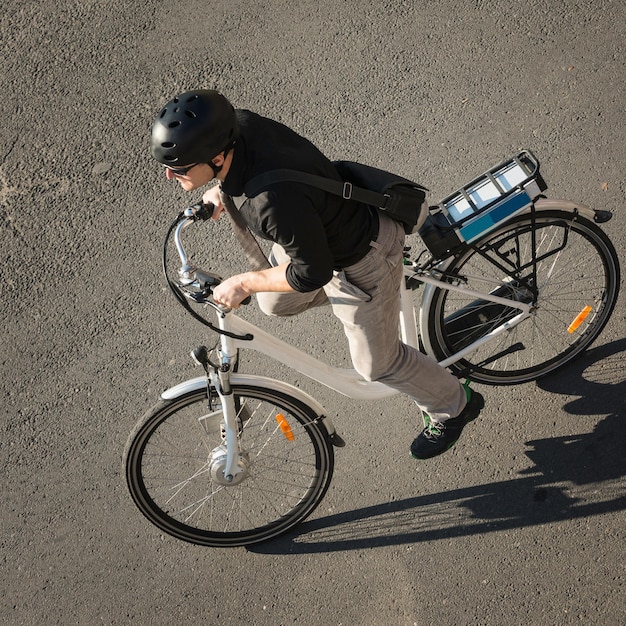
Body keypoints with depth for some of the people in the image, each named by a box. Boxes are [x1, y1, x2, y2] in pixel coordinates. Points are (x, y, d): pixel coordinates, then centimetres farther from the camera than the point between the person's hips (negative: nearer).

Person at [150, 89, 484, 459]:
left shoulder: (278, 201, -45)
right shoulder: (238, 123, -22)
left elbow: (312, 273, -28)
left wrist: (243, 284, -18)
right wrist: (221, 188, 1)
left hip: (361, 257, -7)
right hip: (320, 225, 7)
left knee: (377, 362, 14)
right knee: (275, 304, 25)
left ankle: (454, 407, 40)